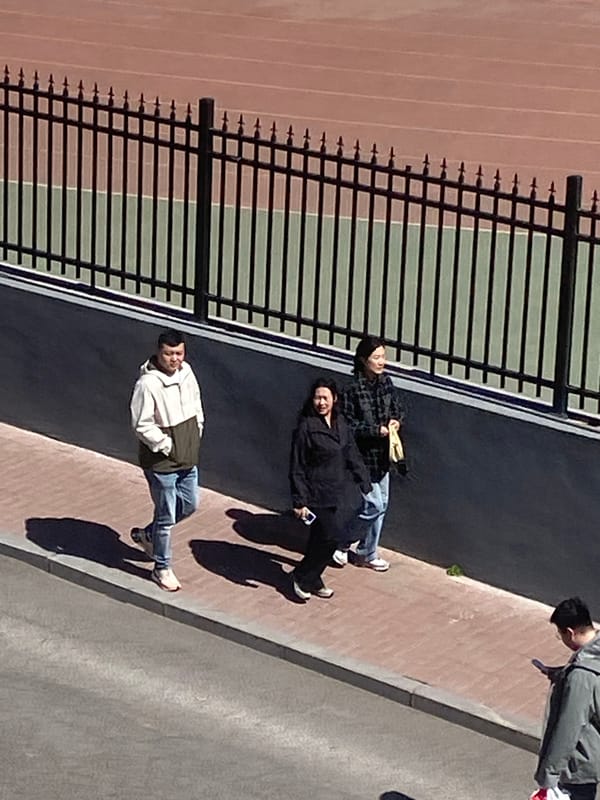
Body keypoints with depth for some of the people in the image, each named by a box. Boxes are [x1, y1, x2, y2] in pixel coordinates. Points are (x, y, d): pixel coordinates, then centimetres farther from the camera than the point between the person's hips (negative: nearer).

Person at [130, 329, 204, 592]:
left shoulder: (186, 372, -1)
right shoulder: (148, 384, -24)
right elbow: (142, 425, -21)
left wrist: (196, 434, 8)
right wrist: (167, 447, -17)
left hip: (188, 458, 8)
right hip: (161, 462, -8)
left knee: (189, 505, 21)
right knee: (166, 516, 4)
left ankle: (148, 535, 42)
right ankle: (162, 569, 22)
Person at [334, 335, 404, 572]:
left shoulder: (386, 382, 1)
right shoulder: (352, 389, -19)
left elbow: (398, 408, 15)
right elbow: (347, 425, -18)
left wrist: (396, 421, -7)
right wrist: (376, 430, -23)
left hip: (382, 455, 7)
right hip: (362, 456, -7)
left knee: (380, 505, 14)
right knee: (374, 506, -5)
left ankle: (367, 554, 29)